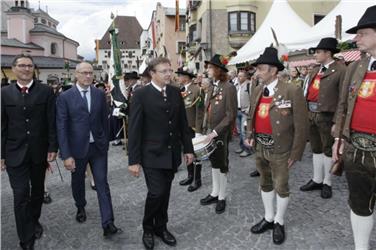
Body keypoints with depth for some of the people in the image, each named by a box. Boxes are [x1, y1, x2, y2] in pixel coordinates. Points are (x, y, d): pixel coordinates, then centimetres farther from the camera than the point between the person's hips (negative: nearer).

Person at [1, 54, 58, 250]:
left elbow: (52, 122, -2)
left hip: (39, 151, 1)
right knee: (21, 195, -2)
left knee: (38, 190, 17)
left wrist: (52, 148, -6)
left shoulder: (46, 91, -2)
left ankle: (34, 221, 42)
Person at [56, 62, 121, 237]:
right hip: (77, 148, -1)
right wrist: (66, 155, -14)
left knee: (102, 184, -2)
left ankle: (108, 224, 1)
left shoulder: (100, 94, 1)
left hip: (98, 147, 1)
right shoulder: (65, 97, -7)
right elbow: (61, 127, -10)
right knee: (78, 182, 19)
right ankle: (80, 208, 46)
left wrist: (106, 142, 9)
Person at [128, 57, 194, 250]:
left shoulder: (176, 93, 5)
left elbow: (183, 123, 10)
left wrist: (188, 148, 8)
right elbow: (134, 129, -10)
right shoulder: (141, 95, -9)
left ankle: (161, 227, 34)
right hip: (152, 154, -4)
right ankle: (148, 229, 20)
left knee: (165, 193, 12)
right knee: (156, 192, -7)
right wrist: (134, 160, -12)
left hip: (172, 153, 5)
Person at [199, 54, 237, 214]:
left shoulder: (229, 87, -15)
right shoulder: (213, 88, 8)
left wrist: (215, 132, -22)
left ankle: (221, 197, 23)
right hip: (211, 132, 7)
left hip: (222, 134, -7)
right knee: (214, 162, 16)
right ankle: (214, 193, 32)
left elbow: (231, 115, -18)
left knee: (222, 164, 7)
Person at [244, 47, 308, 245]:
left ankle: (279, 223, 32)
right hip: (260, 148, 6)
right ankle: (268, 218, 39)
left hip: (280, 151, -6)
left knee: (281, 186, 11)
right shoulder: (257, 91, 3)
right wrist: (250, 135, 5)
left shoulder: (292, 91, -17)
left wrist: (295, 153, -12)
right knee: (265, 183, 19)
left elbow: (301, 126, -14)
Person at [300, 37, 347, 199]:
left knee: (328, 150, 8)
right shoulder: (315, 70, 13)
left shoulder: (340, 71, -10)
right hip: (311, 115, 7)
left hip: (327, 117, -7)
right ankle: (317, 180, 28)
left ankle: (327, 183, 22)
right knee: (316, 149, 15)